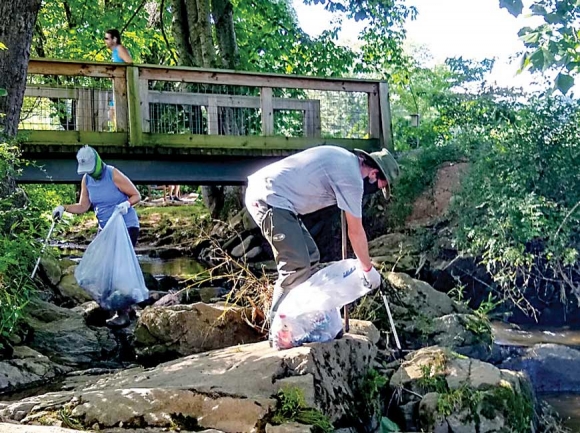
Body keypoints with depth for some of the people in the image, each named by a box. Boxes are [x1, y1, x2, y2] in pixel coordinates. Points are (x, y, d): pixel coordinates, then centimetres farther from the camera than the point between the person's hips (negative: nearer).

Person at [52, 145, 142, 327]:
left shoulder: (114, 175, -18)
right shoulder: (86, 179, 1)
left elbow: (136, 196, -13)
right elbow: (83, 206, 3)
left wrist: (126, 204, -32)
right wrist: (64, 208, -13)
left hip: (127, 227, -7)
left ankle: (123, 313, -8)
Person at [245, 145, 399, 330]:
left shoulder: (347, 160, 18)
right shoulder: (352, 177, -11)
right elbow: (355, 231, -5)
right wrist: (368, 268, 7)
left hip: (264, 193, 10)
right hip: (268, 197, -10)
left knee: (310, 256, 13)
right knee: (297, 266, -12)